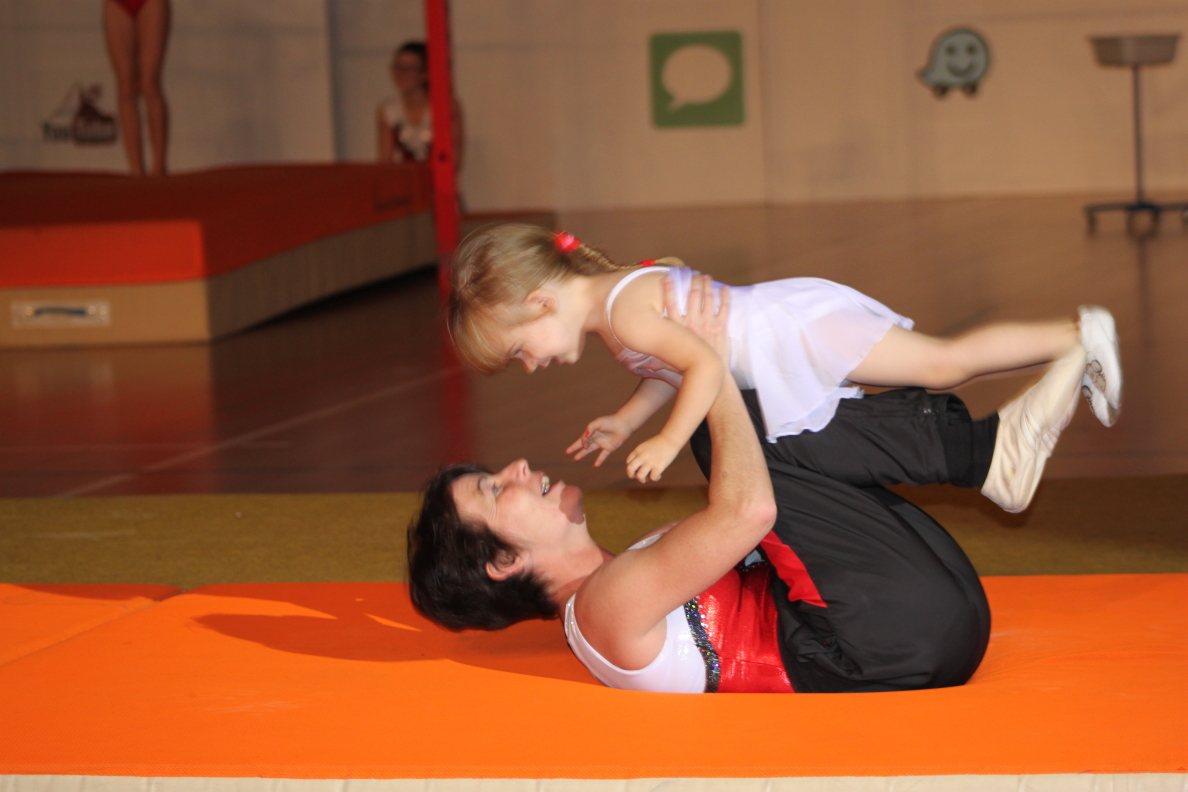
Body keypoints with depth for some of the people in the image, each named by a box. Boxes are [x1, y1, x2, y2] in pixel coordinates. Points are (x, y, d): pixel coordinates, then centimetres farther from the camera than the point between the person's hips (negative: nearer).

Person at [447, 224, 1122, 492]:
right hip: (790, 317, 9)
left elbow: (705, 364, -28)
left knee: (942, 365, -5)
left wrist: (668, 442, -25)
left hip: (806, 329, -9)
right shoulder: (623, 297, 11)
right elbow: (673, 374, 21)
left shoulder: (630, 312, -21)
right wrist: (624, 424, 16)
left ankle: (1079, 337, 1)